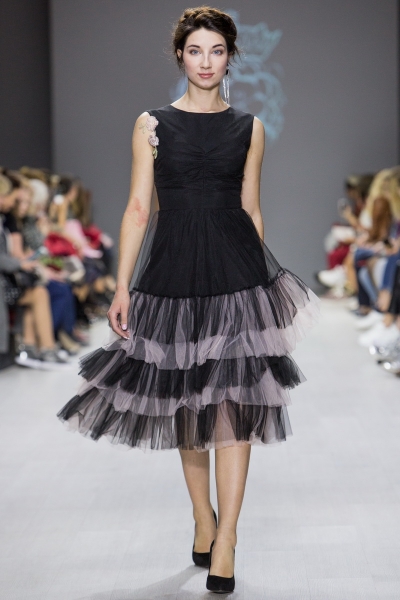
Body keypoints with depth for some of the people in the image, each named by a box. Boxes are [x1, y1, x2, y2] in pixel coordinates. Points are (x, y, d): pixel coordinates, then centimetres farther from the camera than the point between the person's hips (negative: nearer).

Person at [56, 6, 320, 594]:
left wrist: (263, 281, 12)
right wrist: (122, 287, -5)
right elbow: (138, 209, 1)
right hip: (173, 274, 0)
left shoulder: (249, 128, 7)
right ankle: (203, 521, 26)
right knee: (186, 404, 9)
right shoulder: (152, 124, 4)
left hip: (236, 271, 0)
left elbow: (251, 209, 12)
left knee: (234, 403, -6)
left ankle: (225, 541, 0)